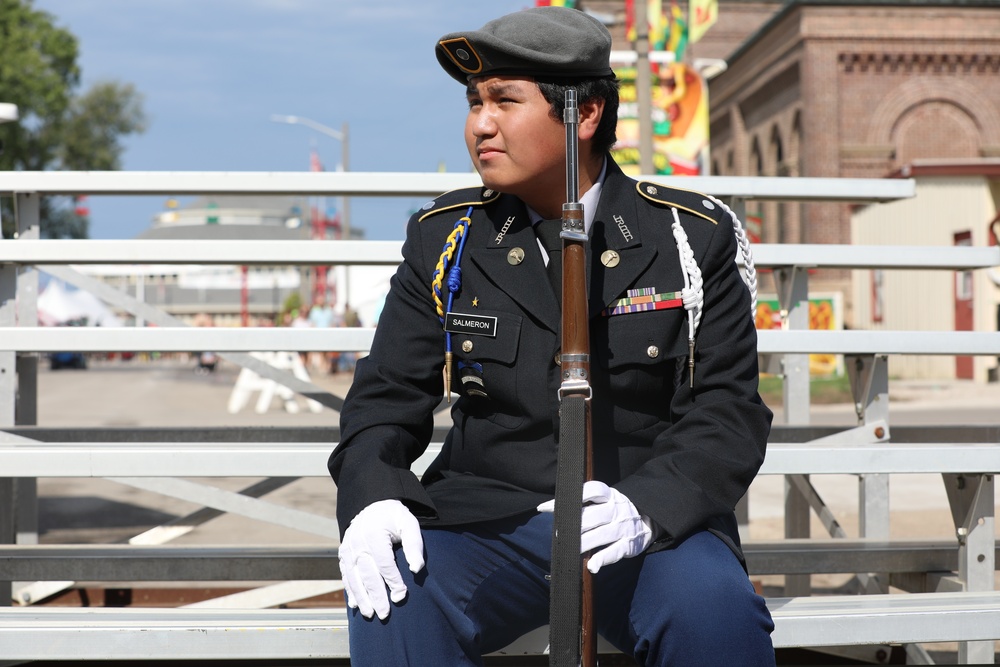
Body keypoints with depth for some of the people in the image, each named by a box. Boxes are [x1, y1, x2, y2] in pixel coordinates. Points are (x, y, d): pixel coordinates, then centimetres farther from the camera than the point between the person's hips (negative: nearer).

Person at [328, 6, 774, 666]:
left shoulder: (694, 238, 2)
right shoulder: (444, 240, 8)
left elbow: (729, 410, -2)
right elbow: (387, 396, 9)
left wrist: (647, 506, -22)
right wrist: (371, 497, -14)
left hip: (654, 526, -1)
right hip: (487, 522, 1)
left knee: (713, 606, -33)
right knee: (391, 599, -29)